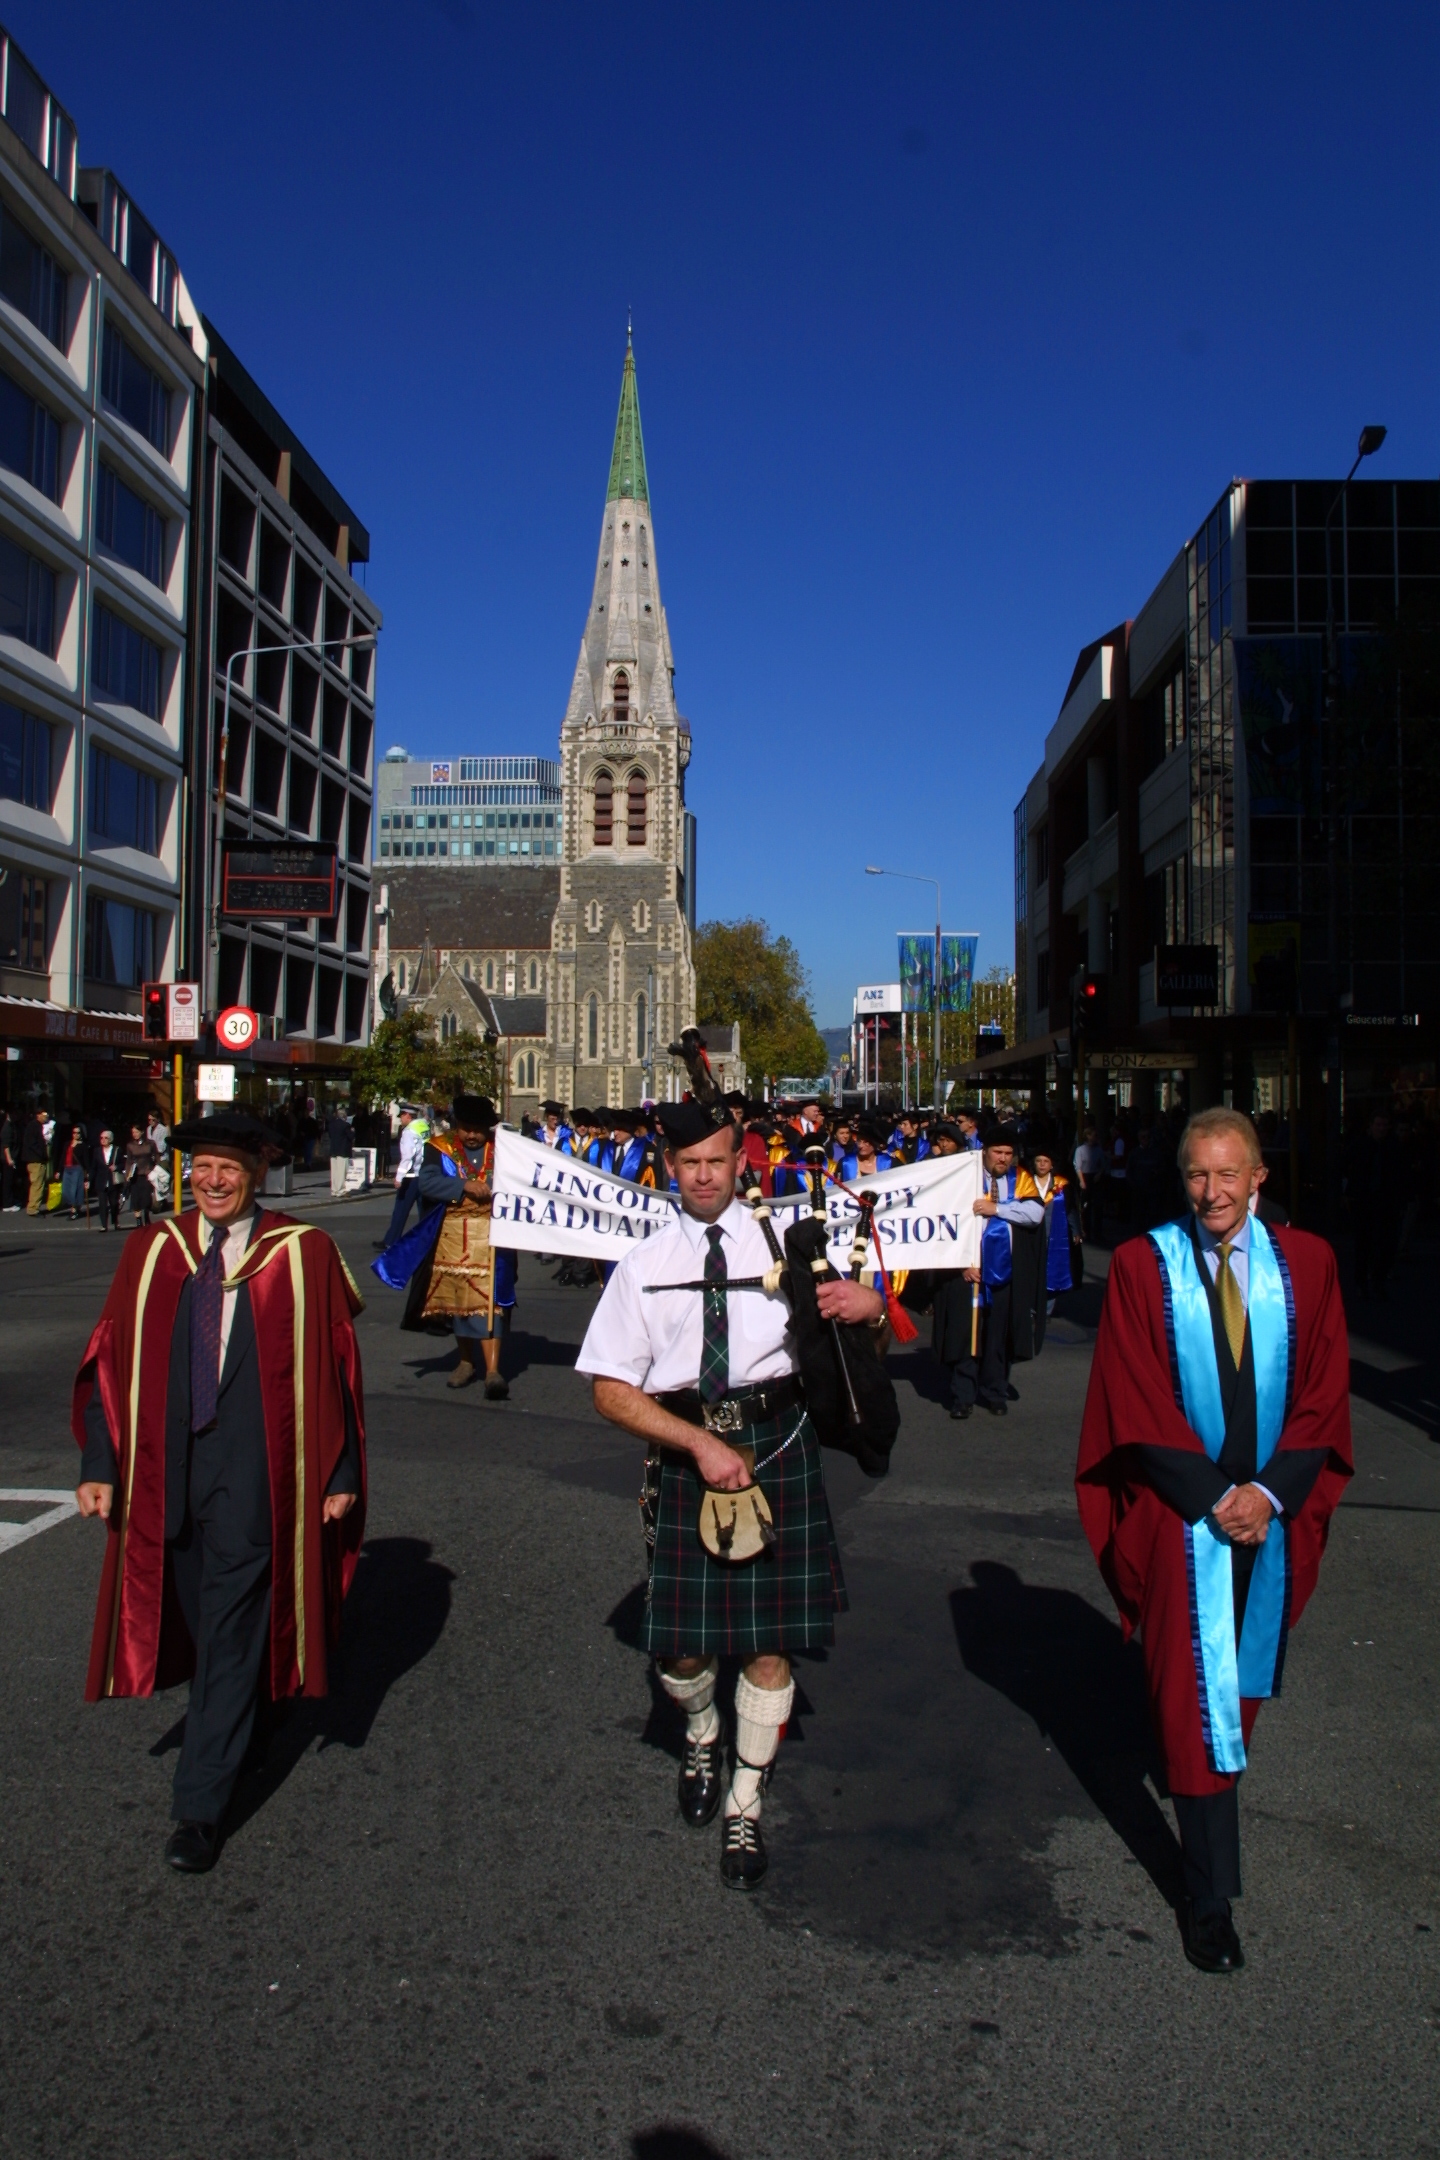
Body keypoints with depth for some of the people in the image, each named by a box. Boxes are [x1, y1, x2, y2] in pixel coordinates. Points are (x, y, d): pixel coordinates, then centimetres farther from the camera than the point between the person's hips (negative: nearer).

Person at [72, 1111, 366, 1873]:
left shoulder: (302, 1253, -6)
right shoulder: (152, 1252, 3)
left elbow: (334, 1367, -3)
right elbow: (110, 1360, 6)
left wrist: (341, 1473, -4)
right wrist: (99, 1461, -1)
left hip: (251, 1472, -4)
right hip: (164, 1467, 4)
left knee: (230, 1634, 1)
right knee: (196, 1620, 19)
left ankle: (202, 1806, 12)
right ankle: (237, 1714, 45)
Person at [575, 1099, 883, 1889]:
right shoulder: (646, 1263, 0)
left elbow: (859, 1308, 8)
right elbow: (612, 1390, -2)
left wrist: (870, 1304, -17)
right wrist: (700, 1442, -14)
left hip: (777, 1448, 0)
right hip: (685, 1454, 0)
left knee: (769, 1641, 6)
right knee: (682, 1646, 5)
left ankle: (745, 1808, 29)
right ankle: (701, 1736, 41)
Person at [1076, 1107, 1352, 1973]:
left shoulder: (1305, 1265, 0)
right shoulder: (1144, 1266, -7)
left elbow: (1322, 1393, -1)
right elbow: (1139, 1406, -9)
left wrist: (1270, 1493, -11)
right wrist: (1212, 1496, -14)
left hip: (1274, 1509, 3)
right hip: (1182, 1512, -3)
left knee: (1245, 1675, 19)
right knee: (1196, 1694, 0)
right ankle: (1212, 1902, 9)